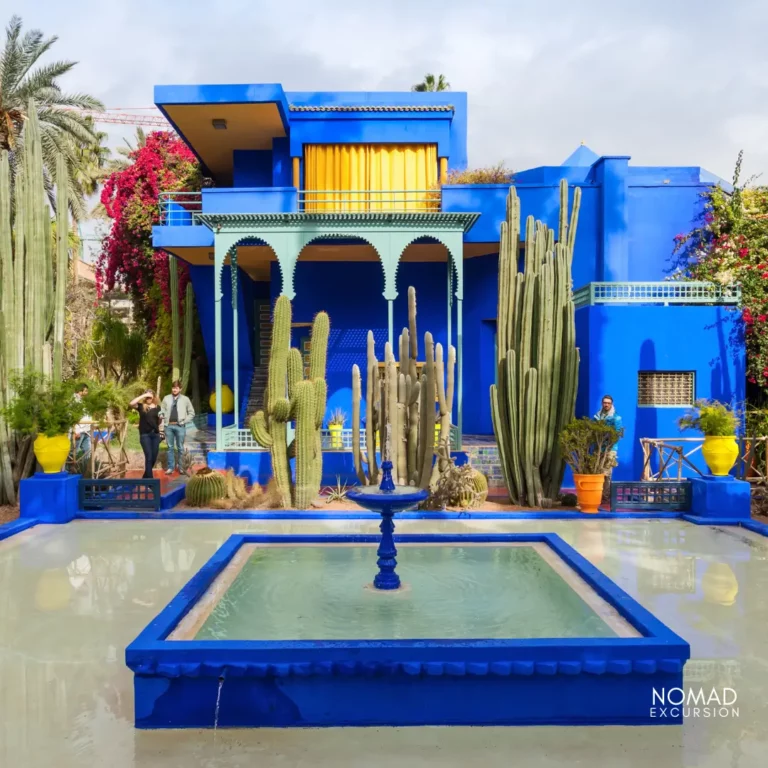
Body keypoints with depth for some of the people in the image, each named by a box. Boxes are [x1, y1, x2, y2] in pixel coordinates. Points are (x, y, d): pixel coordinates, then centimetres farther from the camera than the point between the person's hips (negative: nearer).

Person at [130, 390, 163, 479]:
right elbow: (132, 403, -20)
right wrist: (143, 395, -17)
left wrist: (161, 418, -4)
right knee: (149, 457, -8)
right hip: (145, 434, -4)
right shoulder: (141, 406, 0)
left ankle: (146, 476, 30)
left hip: (155, 434, 4)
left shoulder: (157, 407, 9)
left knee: (154, 457, 9)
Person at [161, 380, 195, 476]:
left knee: (180, 448, 4)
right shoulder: (166, 398, 8)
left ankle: (181, 467, 13)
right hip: (169, 426, 2)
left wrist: (184, 421, -3)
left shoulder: (185, 399, 4)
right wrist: (161, 415, -10)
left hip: (180, 426, -1)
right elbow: (163, 411, 8)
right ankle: (171, 467, 13)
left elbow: (191, 413, 6)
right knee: (170, 447, 7)